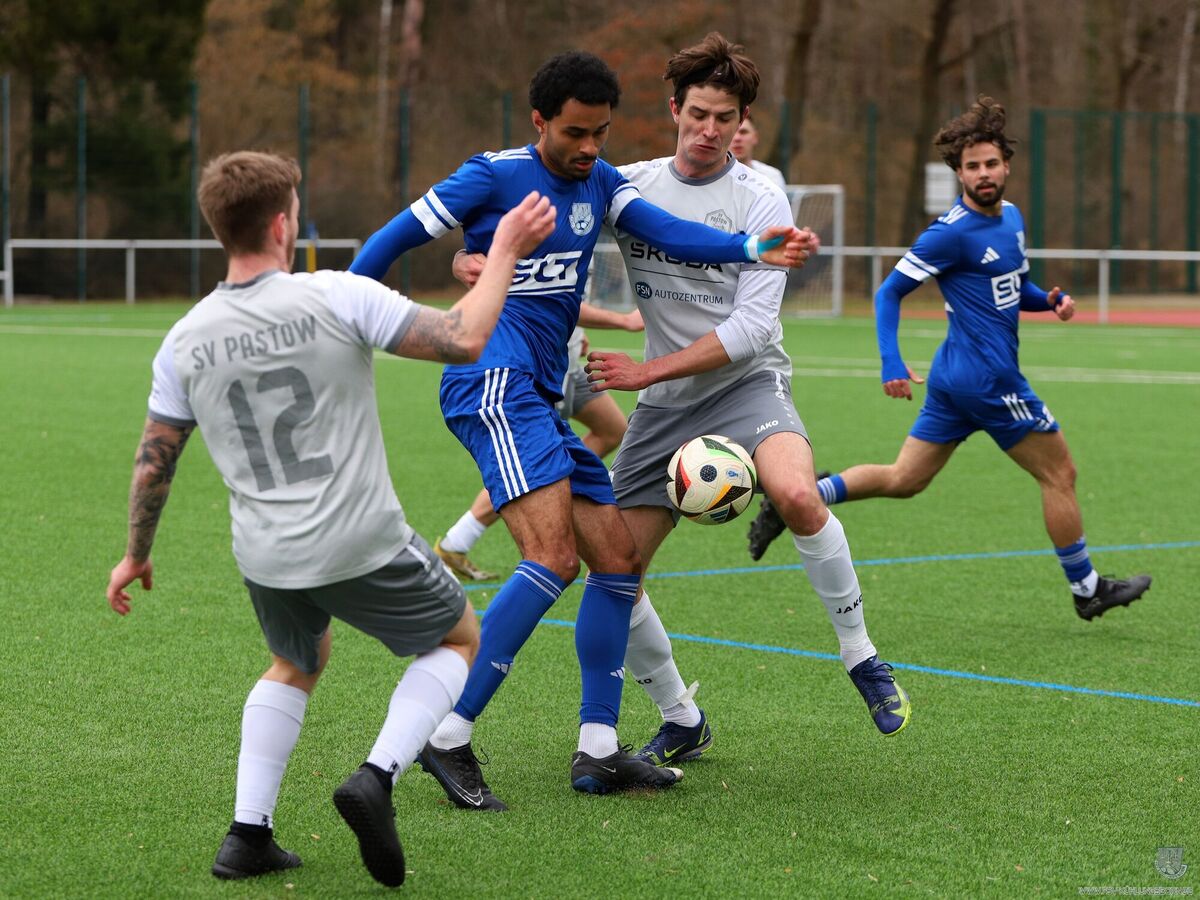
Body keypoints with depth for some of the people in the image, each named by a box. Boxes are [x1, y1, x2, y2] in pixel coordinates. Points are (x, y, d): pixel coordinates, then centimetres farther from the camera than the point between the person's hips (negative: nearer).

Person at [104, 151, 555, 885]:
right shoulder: (339, 298, -14)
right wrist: (505, 253, 0)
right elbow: (464, 339, -14)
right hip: (365, 547, -5)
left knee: (297, 663, 33)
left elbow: (153, 464, 8)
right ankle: (378, 777, -3)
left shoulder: (185, 342, 0)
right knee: (458, 640, 20)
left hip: (265, 560, 5)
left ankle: (248, 834, 21)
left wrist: (137, 555, 23)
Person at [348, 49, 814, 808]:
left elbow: (668, 233, -1)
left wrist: (754, 250, -18)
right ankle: (449, 736, -20)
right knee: (554, 556, -22)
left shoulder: (600, 183, 15)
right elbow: (393, 242, 2)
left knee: (619, 559, 6)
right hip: (494, 382, -8)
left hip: (542, 396, 8)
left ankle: (598, 752, 11)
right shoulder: (494, 176, -3)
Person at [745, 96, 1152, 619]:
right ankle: (1086, 590, 18)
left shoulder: (1011, 217, 12)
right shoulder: (952, 233, -15)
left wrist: (1051, 300, 3)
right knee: (1058, 473, 4)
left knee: (902, 480, 12)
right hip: (988, 380, -9)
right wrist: (891, 362, -21)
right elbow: (890, 291, -11)